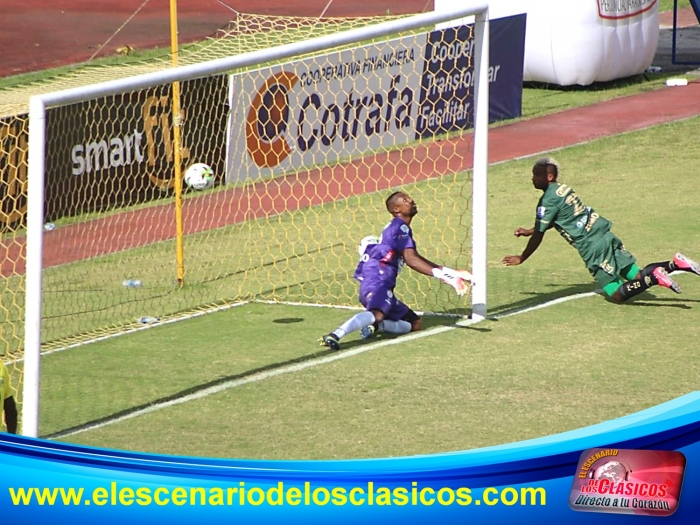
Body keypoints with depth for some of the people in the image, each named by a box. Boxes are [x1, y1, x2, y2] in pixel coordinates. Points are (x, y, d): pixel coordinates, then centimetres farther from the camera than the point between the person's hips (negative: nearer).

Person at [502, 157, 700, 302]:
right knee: (636, 276, 12)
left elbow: (539, 236, -7)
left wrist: (521, 258, 5)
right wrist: (529, 231, 35)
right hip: (606, 237, 8)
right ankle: (674, 264, -3)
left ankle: (654, 277, -25)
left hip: (593, 247, -8)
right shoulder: (563, 189, 14)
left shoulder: (548, 201, -11)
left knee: (618, 295, -8)